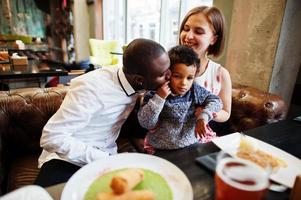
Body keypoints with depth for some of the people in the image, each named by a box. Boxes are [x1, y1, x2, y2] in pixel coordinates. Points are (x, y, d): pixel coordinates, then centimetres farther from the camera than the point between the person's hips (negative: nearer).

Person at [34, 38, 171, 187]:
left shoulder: (136, 85, -8)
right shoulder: (92, 87, -26)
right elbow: (52, 138, -23)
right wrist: (106, 159, -25)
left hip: (106, 156, 5)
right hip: (67, 159, -4)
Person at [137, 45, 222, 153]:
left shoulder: (195, 91, -4)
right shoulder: (154, 93, -11)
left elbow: (216, 101, 4)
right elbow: (145, 123, -16)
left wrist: (204, 116, -13)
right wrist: (159, 98, -26)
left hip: (192, 144, 4)